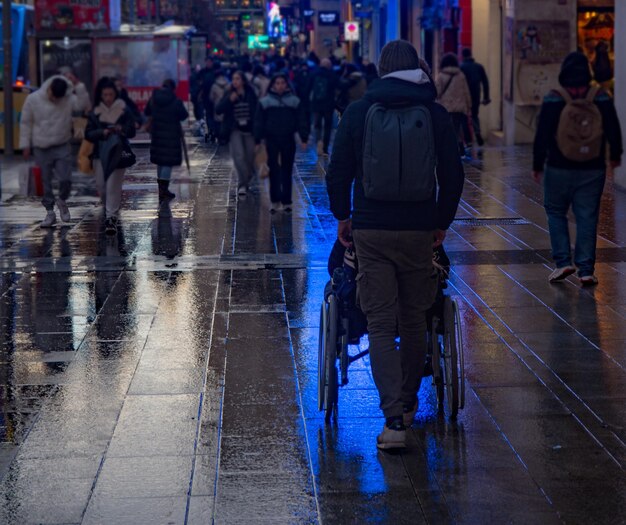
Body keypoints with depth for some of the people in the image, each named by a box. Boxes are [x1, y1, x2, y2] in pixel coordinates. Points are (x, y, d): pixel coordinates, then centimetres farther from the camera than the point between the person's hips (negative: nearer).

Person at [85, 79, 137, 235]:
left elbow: (132, 131, 2)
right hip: (100, 153, 3)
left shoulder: (124, 110, 1)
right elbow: (88, 134, 2)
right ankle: (110, 209, 31)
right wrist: (102, 132, -16)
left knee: (113, 184, -12)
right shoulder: (95, 113, 6)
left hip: (118, 153, -3)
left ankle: (111, 217, -11)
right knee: (101, 185, 4)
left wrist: (122, 129, -19)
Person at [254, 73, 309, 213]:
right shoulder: (265, 102, 3)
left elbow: (302, 121, 3)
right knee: (273, 171, 0)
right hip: (272, 140, 0)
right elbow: (259, 123, 3)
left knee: (287, 171, 5)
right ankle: (275, 201, 5)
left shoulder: (295, 101, 3)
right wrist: (257, 140, -1)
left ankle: (286, 201, 10)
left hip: (288, 140, 0)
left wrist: (304, 139, -3)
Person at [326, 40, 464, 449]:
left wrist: (343, 216, 15)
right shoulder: (436, 114, 0)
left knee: (381, 325, 0)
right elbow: (453, 176, 2)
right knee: (414, 320, 16)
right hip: (419, 231, 1)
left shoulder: (358, 112, -1)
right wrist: (442, 221, 15)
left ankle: (394, 418, -11)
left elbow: (338, 172, 1)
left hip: (370, 231, -1)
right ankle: (408, 403, 29)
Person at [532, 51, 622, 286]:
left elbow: (542, 136, -7)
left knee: (556, 213, 14)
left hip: (559, 169, -2)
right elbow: (614, 131, 4)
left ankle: (563, 261, 2)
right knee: (587, 218, 5)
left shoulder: (553, 100, -8)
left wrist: (538, 164, 4)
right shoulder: (602, 99, -3)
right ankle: (586, 270, 3)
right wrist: (615, 155, 22)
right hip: (592, 170, 2)